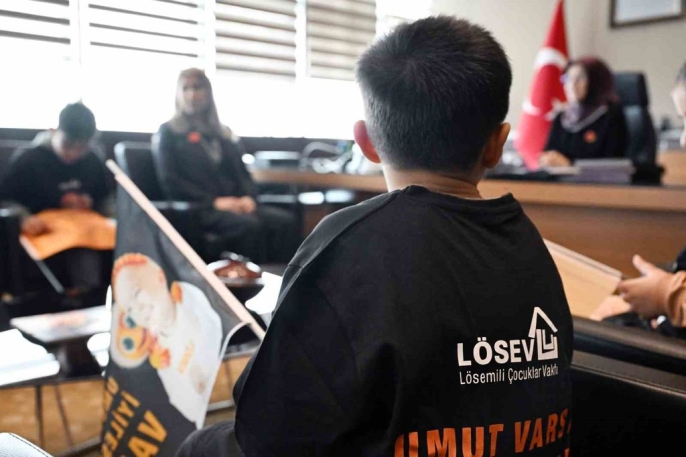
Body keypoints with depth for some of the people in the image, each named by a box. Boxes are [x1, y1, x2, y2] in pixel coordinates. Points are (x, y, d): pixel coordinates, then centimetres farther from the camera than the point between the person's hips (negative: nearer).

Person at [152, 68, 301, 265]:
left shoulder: (225, 134, 25)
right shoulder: (168, 133, 11)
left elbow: (243, 173, 21)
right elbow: (170, 183, -2)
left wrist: (248, 197, -4)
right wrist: (214, 201, -15)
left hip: (234, 204, 5)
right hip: (198, 208, -5)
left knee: (285, 221, -25)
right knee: (250, 225, -35)